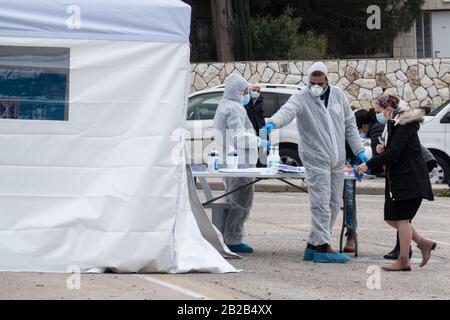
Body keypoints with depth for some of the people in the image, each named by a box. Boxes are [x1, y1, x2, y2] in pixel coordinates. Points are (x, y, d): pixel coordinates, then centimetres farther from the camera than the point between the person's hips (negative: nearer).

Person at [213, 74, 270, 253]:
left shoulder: (224, 105, 18)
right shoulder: (234, 108, -15)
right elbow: (239, 135, -23)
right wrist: (260, 142, -18)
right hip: (239, 162, -11)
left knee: (232, 200, 18)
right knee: (241, 201, -6)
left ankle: (223, 238, 21)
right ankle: (233, 240, -6)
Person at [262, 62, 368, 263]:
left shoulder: (338, 95, 9)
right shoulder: (301, 98, -6)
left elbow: (350, 124, 15)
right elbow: (287, 111, -27)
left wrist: (359, 151, 10)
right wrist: (273, 123, -49)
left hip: (338, 161, 6)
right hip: (316, 160, -6)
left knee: (334, 204, 9)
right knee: (321, 203, -11)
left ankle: (313, 244, 17)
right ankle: (322, 247, -10)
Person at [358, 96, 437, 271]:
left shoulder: (404, 126, -14)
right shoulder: (394, 125, 17)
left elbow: (394, 152, -22)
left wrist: (368, 164, -18)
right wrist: (383, 150, 3)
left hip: (410, 180, -10)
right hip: (397, 181, 10)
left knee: (401, 217, -7)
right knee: (391, 218, 8)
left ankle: (403, 261, -2)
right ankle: (423, 244, 18)